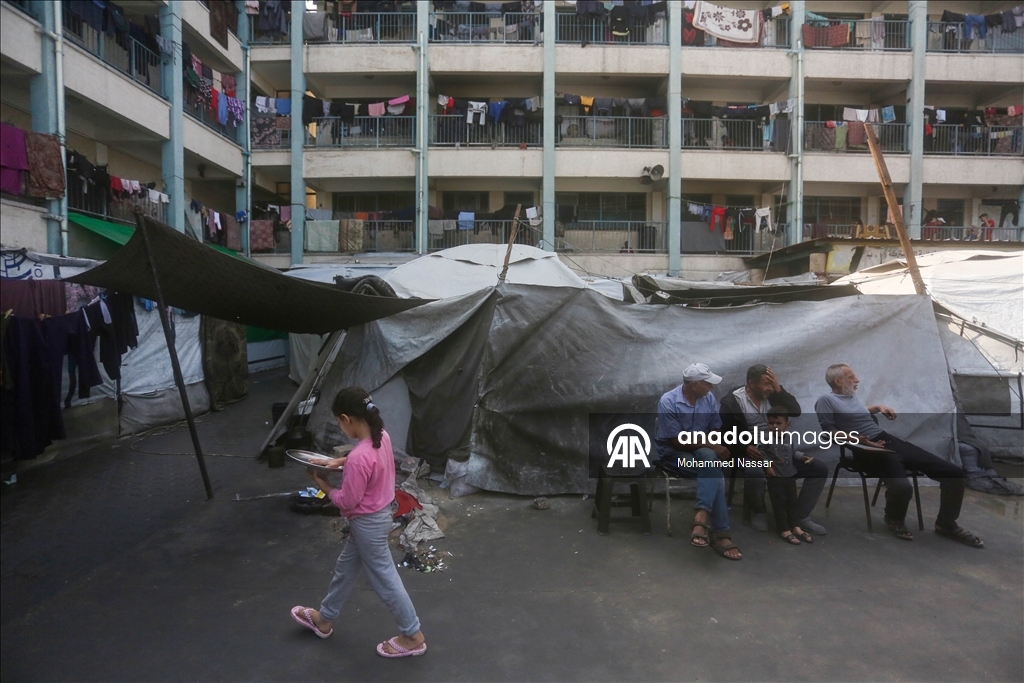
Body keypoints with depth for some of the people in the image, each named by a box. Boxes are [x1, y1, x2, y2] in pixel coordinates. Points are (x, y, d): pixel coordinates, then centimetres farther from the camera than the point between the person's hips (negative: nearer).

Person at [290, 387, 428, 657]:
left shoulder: (359, 458, -34)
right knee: (346, 568, 26)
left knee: (384, 579, 9)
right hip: (377, 514, 9)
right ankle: (324, 619, 48)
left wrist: (323, 485, -8)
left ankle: (413, 637, 26)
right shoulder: (381, 436, -8)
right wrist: (338, 461, 5)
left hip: (367, 523, -9)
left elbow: (347, 502, -23)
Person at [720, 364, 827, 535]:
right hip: (751, 453, -6)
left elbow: (795, 412, -2)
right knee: (755, 473, -40)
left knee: (819, 469, -4)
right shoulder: (732, 401, -7)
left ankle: (801, 516, 7)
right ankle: (758, 512, -7)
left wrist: (779, 389, -11)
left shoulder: (772, 396, 8)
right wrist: (745, 448, -24)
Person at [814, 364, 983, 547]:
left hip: (890, 441, 9)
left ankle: (946, 524, 18)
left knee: (954, 473, -1)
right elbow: (829, 431, -13)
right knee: (902, 487, -38)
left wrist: (878, 407, 28)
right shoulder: (827, 400, -5)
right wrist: (856, 439, -25)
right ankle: (894, 519, -1)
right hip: (869, 450, -9)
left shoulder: (852, 396, 23)